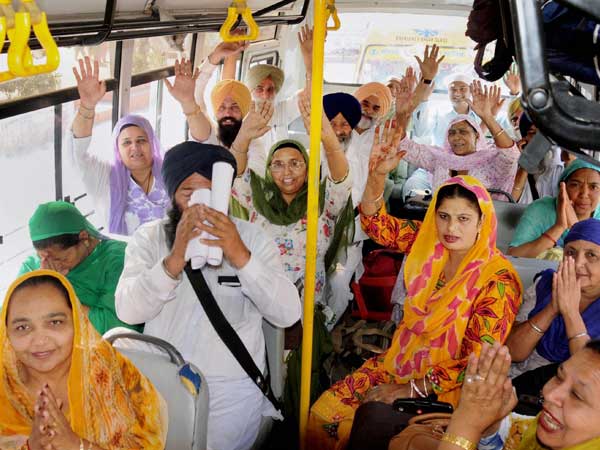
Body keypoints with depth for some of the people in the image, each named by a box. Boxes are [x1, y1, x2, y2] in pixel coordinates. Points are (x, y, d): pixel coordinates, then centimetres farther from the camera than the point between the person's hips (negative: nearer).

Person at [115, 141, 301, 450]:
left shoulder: (252, 238, -5)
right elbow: (127, 311, -18)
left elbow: (288, 314, -17)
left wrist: (241, 257, -30)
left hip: (233, 392, 0)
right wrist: (175, 259, -32)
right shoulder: (148, 238, -4)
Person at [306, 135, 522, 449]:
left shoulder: (498, 280, -18)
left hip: (443, 385, -5)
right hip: (398, 361, 5)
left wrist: (411, 390, -18)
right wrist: (377, 174, -22)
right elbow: (376, 223, -3)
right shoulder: (429, 242, -2)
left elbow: (479, 363, -17)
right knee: (322, 413, -9)